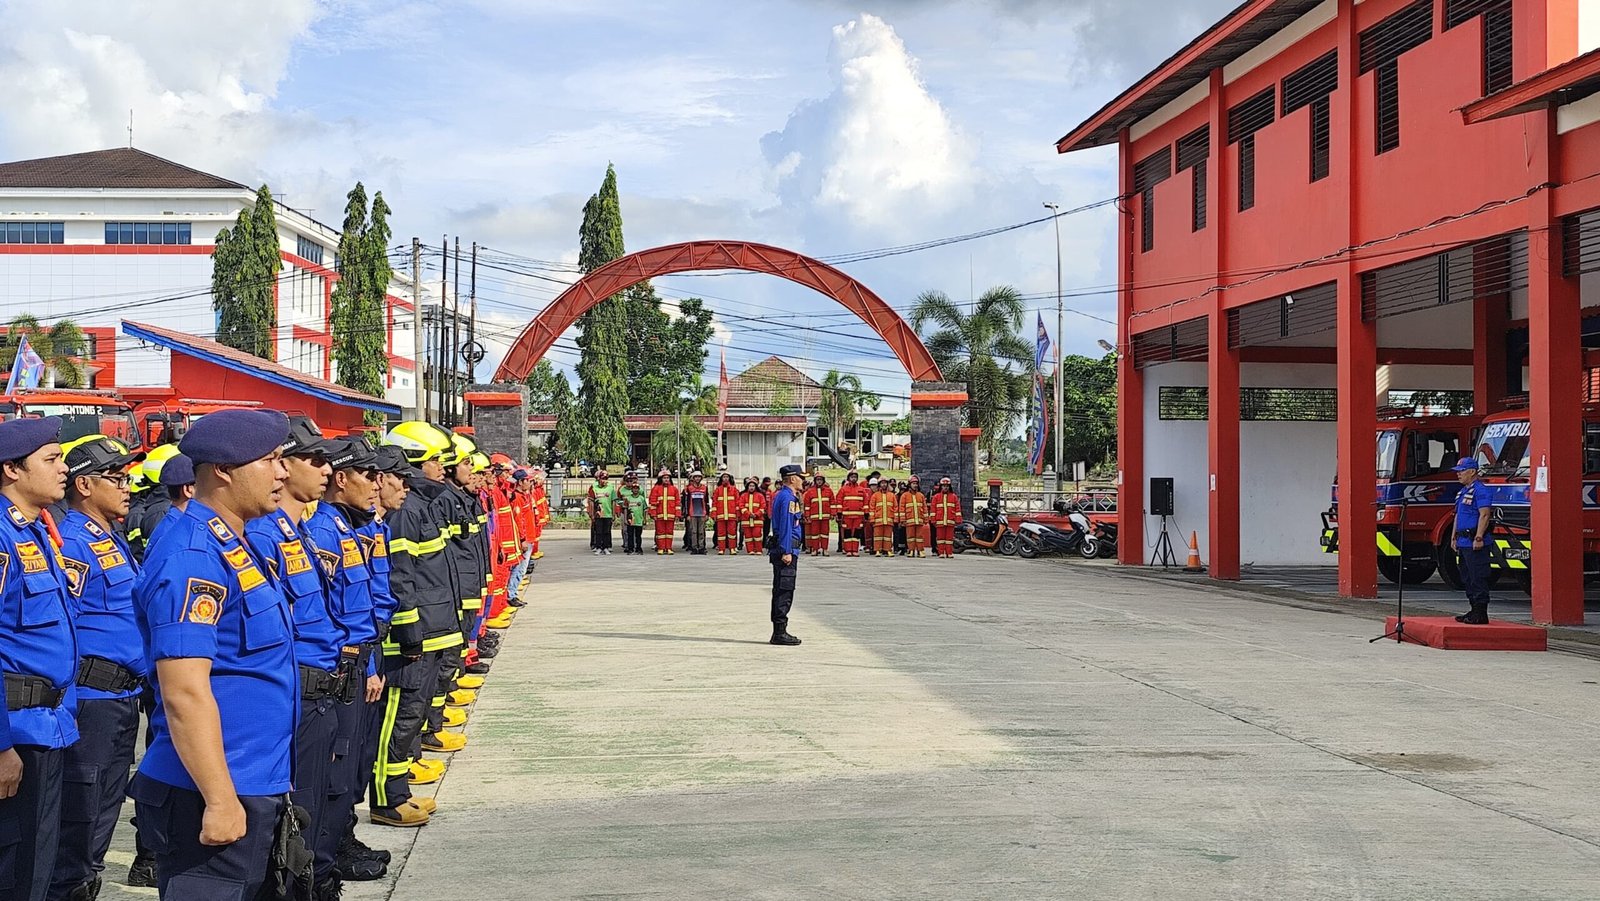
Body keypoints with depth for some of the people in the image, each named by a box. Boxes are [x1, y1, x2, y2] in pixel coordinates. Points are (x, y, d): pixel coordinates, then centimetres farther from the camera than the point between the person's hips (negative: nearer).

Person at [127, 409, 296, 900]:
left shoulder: (236, 547, 14)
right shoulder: (193, 557, -18)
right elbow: (184, 691, -24)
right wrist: (219, 800, -24)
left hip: (256, 789, 10)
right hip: (213, 797, -10)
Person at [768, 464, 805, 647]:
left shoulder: (781, 495, 18)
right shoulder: (788, 497, -14)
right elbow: (786, 525, -20)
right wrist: (787, 552, -22)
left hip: (781, 550, 11)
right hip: (787, 550, -11)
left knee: (781, 591, 13)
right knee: (784, 592, -9)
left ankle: (779, 632, 17)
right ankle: (780, 633, -8)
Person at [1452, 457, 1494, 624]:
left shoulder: (1480, 490, -11)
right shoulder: (1463, 491, 20)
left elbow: (1484, 515, -19)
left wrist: (1479, 538, -24)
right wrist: (1455, 539, 23)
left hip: (1474, 543, -10)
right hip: (1463, 542, 10)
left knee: (1478, 578, -9)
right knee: (1467, 578, 13)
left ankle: (1480, 613, -9)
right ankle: (1474, 610, 18)